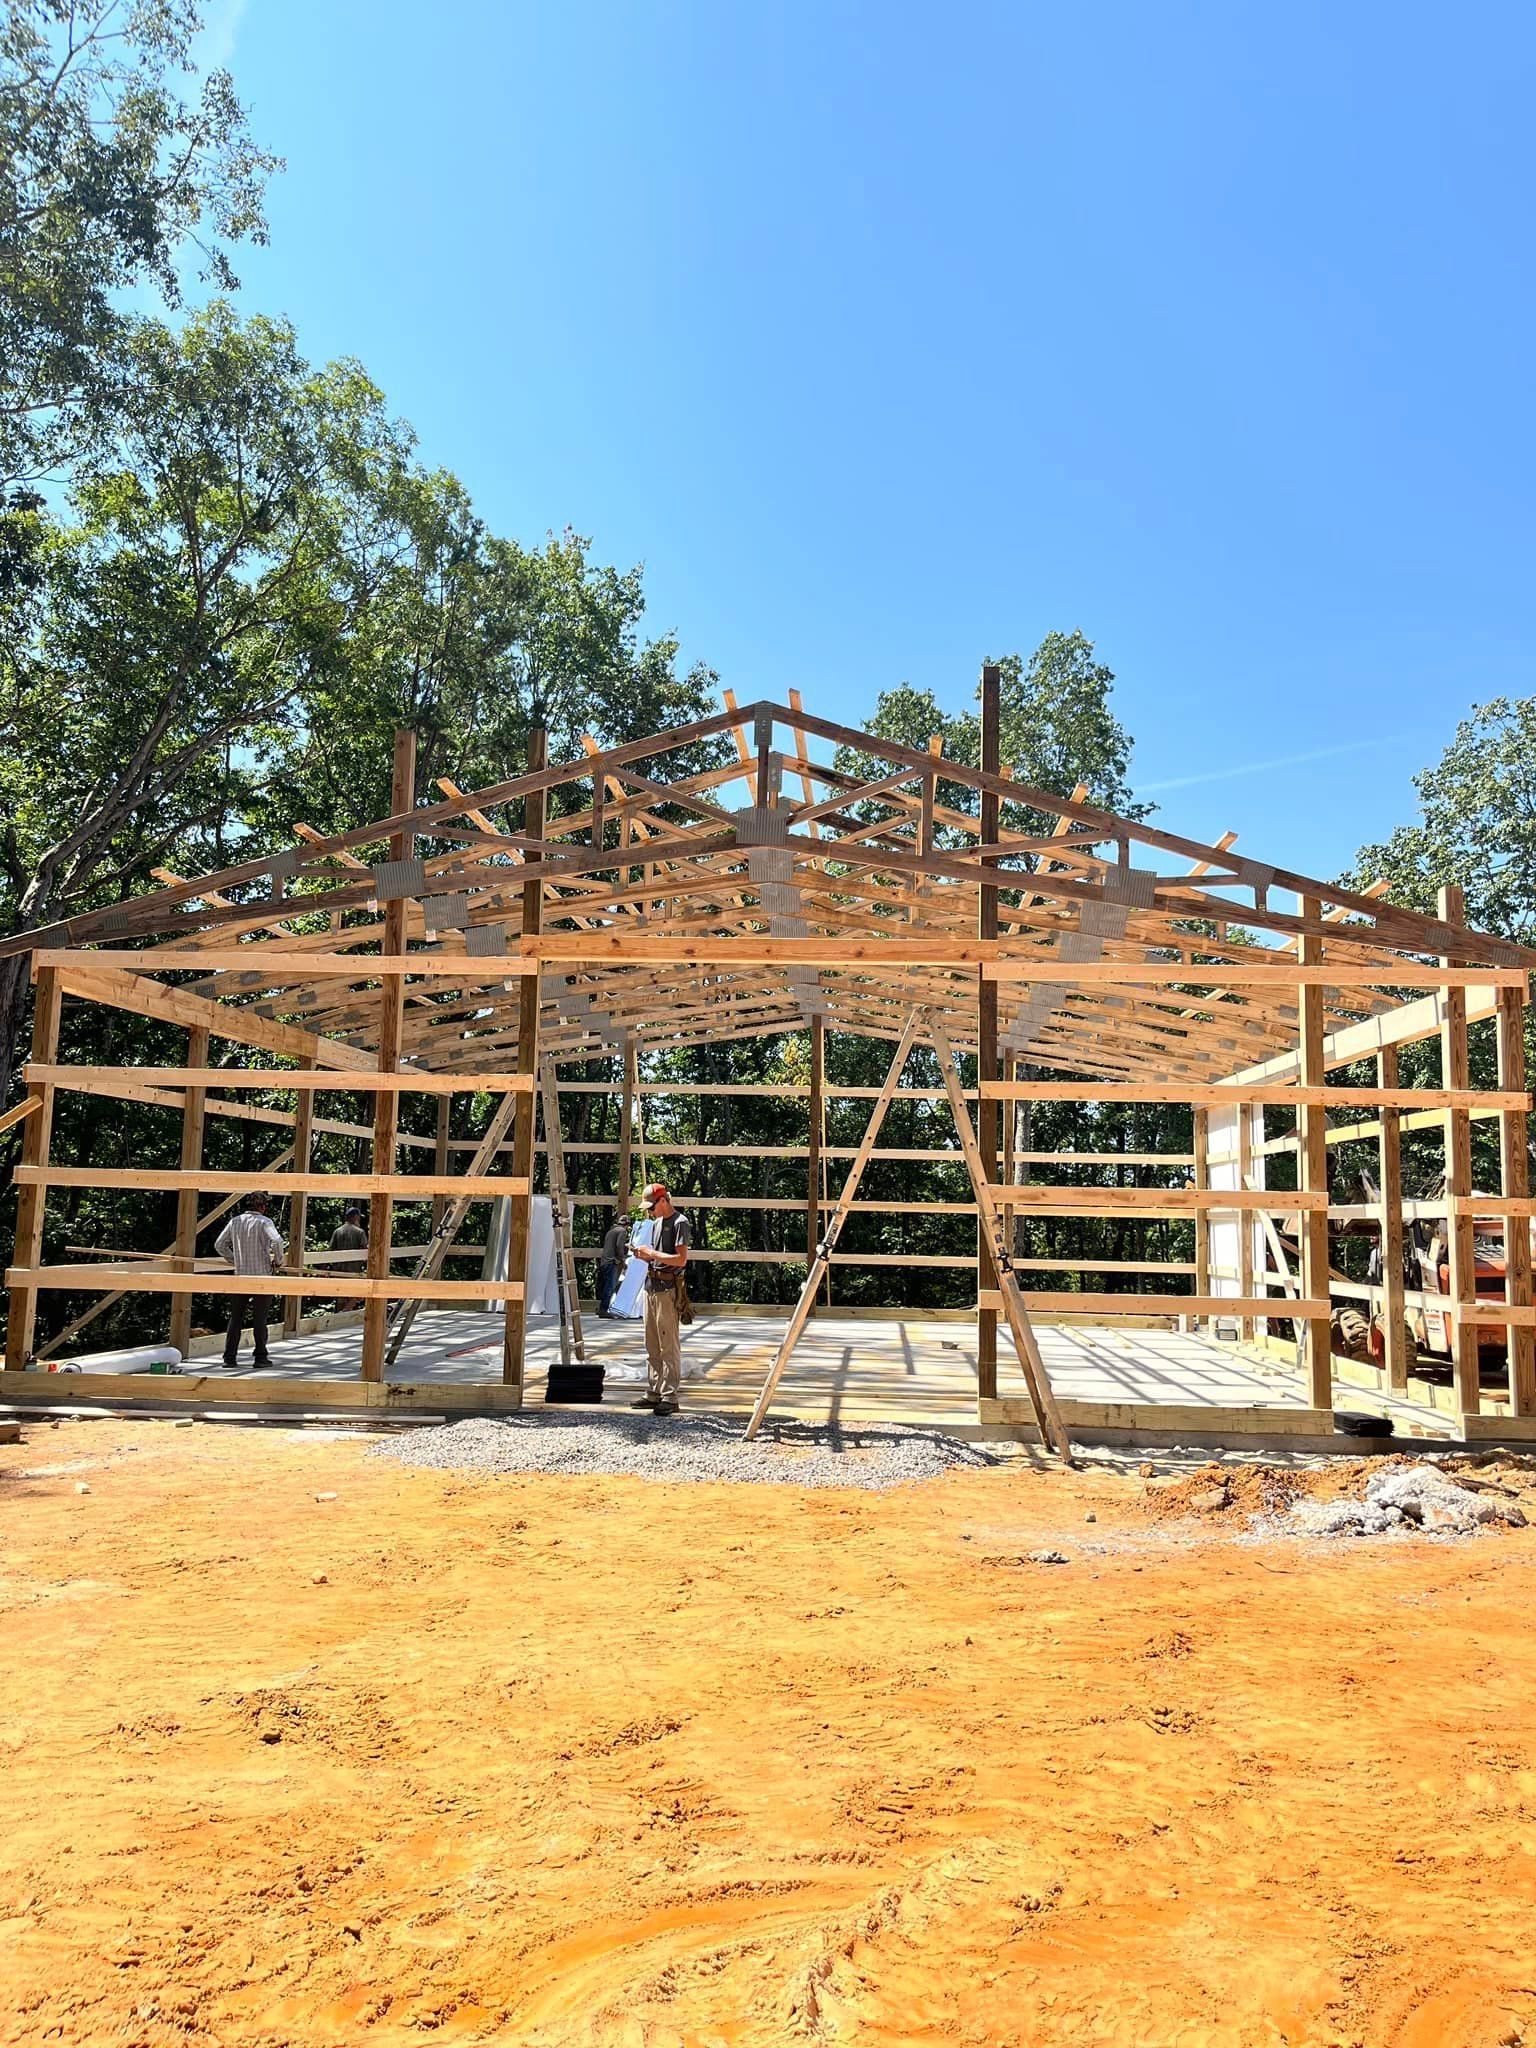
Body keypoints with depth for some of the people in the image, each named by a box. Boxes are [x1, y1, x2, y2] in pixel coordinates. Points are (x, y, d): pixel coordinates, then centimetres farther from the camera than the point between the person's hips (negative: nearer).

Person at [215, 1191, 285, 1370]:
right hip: (261, 1275, -4)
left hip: (240, 1275, 4)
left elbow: (219, 1245, 10)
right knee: (259, 1318, 3)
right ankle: (260, 1357, 7)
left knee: (235, 1318, 9)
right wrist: (278, 1261, -7)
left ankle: (230, 1357, 7)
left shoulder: (235, 1221, 6)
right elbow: (276, 1241, -23)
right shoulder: (264, 1222, -8)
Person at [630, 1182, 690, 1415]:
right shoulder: (657, 1222, 17)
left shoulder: (680, 1223, -10)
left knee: (669, 1347, -6)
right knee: (652, 1346, 13)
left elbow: (681, 1259, -18)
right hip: (652, 1286, 9)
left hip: (667, 1290, -9)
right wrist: (644, 1256, 5)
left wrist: (652, 1253, -14)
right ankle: (654, 1394, 19)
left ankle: (670, 1398, -4)